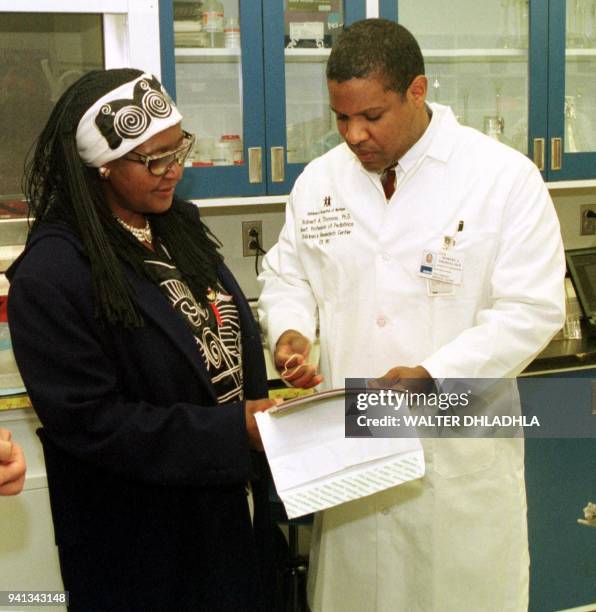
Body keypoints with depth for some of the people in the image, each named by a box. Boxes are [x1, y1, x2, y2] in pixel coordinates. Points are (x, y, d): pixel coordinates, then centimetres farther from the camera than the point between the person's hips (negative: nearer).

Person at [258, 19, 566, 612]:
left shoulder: (505, 177, -9)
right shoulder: (320, 179, 5)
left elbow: (530, 310, -12)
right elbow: (286, 275, 16)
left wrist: (433, 376, -23)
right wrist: (290, 331, -7)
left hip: (461, 454, -3)